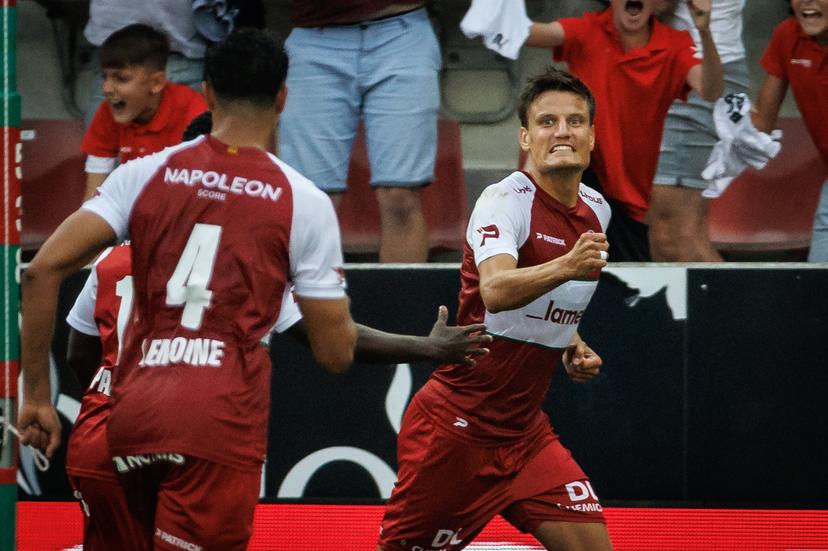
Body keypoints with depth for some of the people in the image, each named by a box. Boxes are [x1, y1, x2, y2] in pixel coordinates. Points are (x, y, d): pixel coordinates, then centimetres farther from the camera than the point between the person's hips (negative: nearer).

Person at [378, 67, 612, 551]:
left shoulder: (596, 210, 8)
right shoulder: (507, 200, -15)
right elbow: (494, 291, -36)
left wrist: (573, 347, 8)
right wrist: (565, 267, -52)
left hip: (524, 433, 7)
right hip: (457, 425, -7)